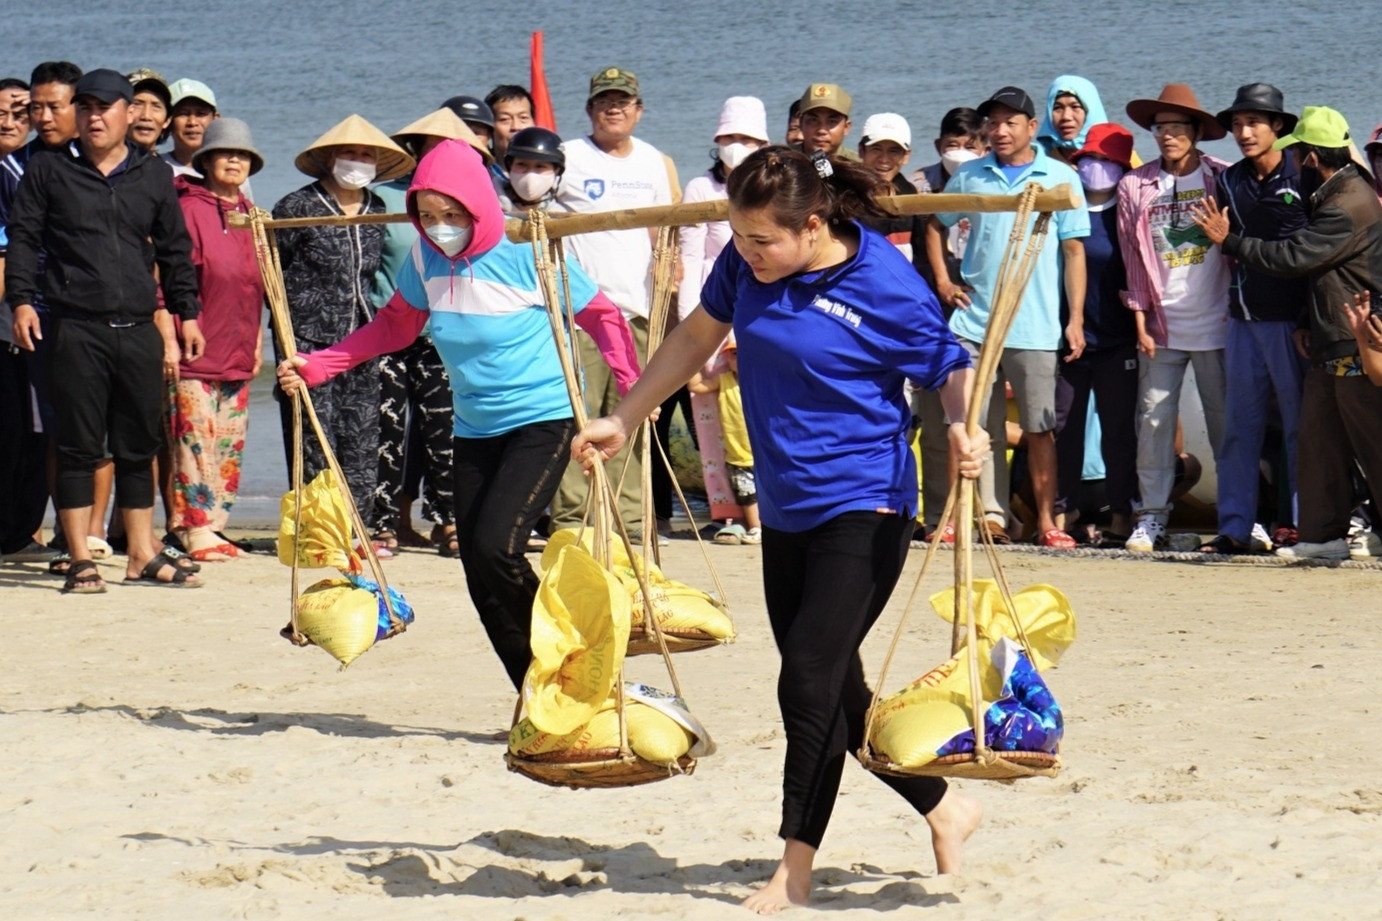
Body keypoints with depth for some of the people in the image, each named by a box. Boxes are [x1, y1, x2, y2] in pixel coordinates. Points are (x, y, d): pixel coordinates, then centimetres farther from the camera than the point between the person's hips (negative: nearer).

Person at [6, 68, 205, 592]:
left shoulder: (154, 177, 14)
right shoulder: (48, 171, 6)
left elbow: (175, 252, 19)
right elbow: (22, 238, 4)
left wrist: (187, 314, 15)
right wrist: (21, 300, -8)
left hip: (138, 332, 3)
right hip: (74, 328, -3)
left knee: (139, 448, 7)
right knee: (78, 446, -2)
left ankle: (142, 557, 14)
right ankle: (80, 561, 1)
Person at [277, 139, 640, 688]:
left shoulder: (526, 256, -14)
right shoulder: (425, 260, -1)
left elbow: (601, 317, -4)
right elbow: (394, 326, 13)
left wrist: (635, 391, -13)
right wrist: (314, 367, 5)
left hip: (544, 421, -6)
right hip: (475, 430, 6)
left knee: (496, 546, -22)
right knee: (480, 579, 2)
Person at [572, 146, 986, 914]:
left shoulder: (886, 287, -17)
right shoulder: (748, 265, -1)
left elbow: (953, 368, -8)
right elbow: (698, 335, 15)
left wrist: (963, 431, -30)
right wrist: (623, 421, 18)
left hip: (862, 506, -7)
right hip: (786, 507, 7)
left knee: (811, 679, -12)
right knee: (833, 688, 12)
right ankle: (946, 809, 30)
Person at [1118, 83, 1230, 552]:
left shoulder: (1224, 180, 1)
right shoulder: (1136, 186, 6)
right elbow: (1134, 259, 7)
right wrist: (1141, 321, 2)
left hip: (1215, 324, -2)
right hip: (1161, 328, 2)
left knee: (1225, 421, 3)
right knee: (1154, 419, 0)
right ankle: (1152, 516, 5)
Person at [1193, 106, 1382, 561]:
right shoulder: (1334, 195, 15)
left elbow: (1293, 257, -20)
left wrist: (1229, 240, -11)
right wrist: (1308, 323, 17)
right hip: (1330, 346, 11)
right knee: (1320, 438, 11)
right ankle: (1323, 534, 14)